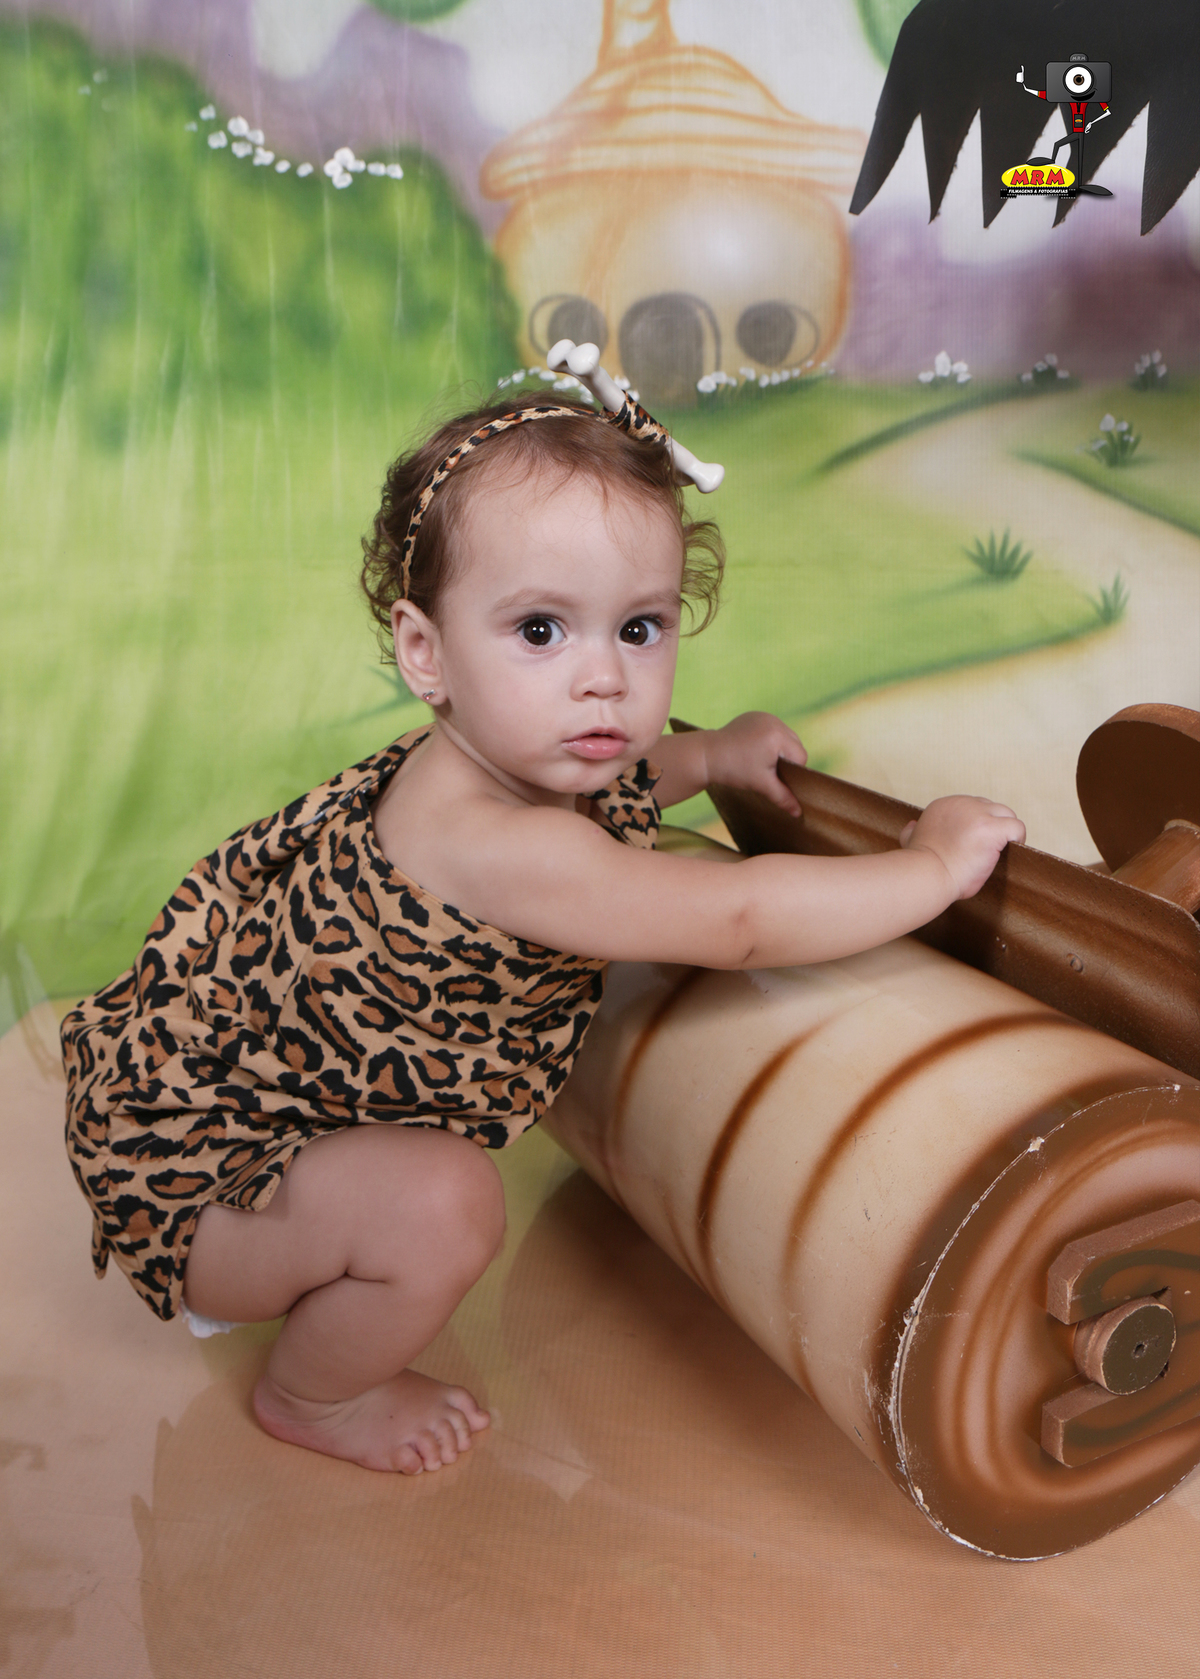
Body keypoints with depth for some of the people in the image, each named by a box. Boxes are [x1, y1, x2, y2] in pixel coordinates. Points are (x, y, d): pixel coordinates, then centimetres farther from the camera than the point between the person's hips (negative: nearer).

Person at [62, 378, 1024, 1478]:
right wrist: (933, 865, -23)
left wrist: (708, 757, 8)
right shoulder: (501, 850, -38)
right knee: (444, 1203, -29)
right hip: (187, 1170, -9)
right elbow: (743, 921, -34)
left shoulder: (504, 760, -9)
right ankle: (314, 1395, 8)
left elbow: (609, 796, 18)